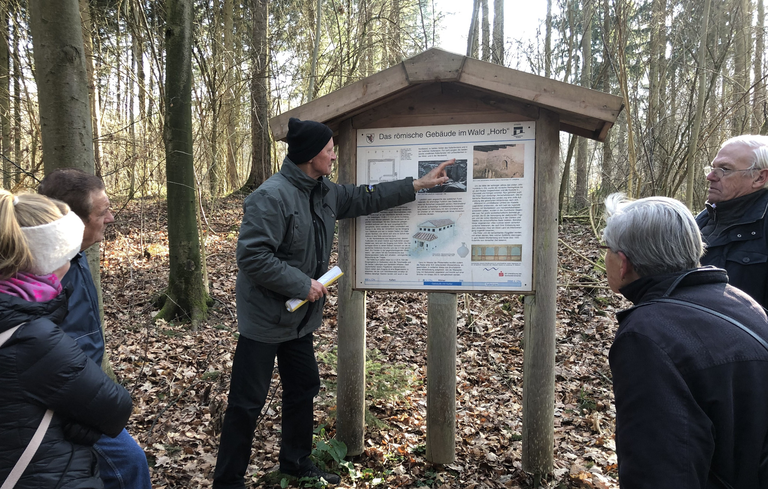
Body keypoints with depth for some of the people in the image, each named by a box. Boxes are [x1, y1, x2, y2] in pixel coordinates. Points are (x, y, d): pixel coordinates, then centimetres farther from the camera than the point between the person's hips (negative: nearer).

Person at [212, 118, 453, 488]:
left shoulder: (324, 192, 4)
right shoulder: (272, 197, -23)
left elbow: (366, 197, 15)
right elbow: (252, 256, -27)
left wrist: (419, 184, 14)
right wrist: (303, 284, -23)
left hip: (299, 317, 9)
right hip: (265, 319, -9)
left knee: (303, 389, 19)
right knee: (247, 402, 2)